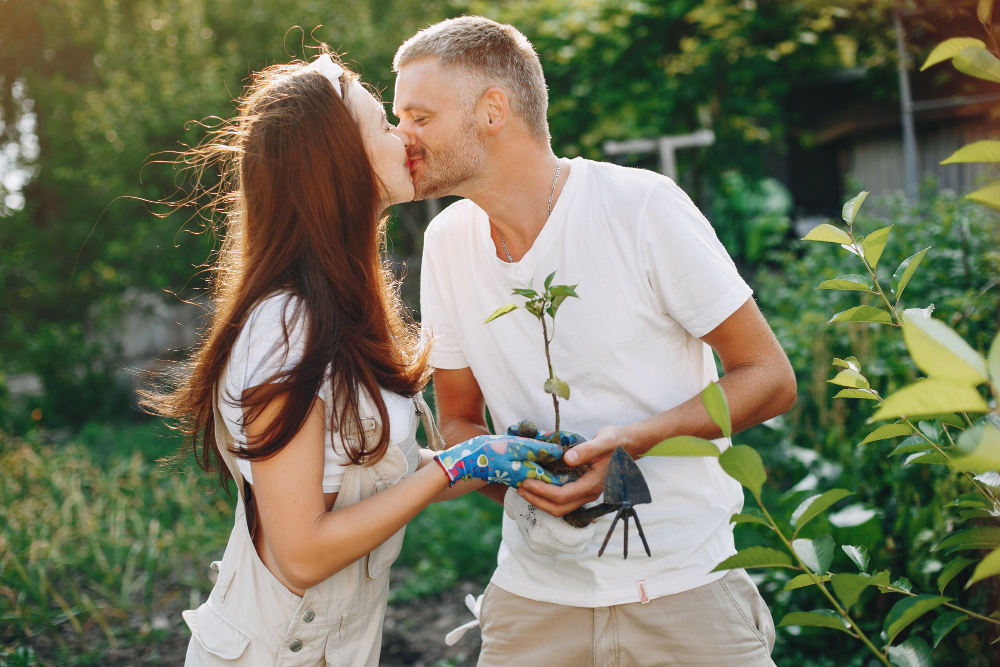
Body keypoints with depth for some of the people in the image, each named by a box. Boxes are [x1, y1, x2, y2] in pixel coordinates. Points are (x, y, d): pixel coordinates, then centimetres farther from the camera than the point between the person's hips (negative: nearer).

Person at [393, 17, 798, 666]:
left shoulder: (642, 206, -14)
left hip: (684, 584, -3)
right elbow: (458, 422, 9)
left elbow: (770, 377, -9)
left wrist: (632, 440, -24)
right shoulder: (447, 241, 0)